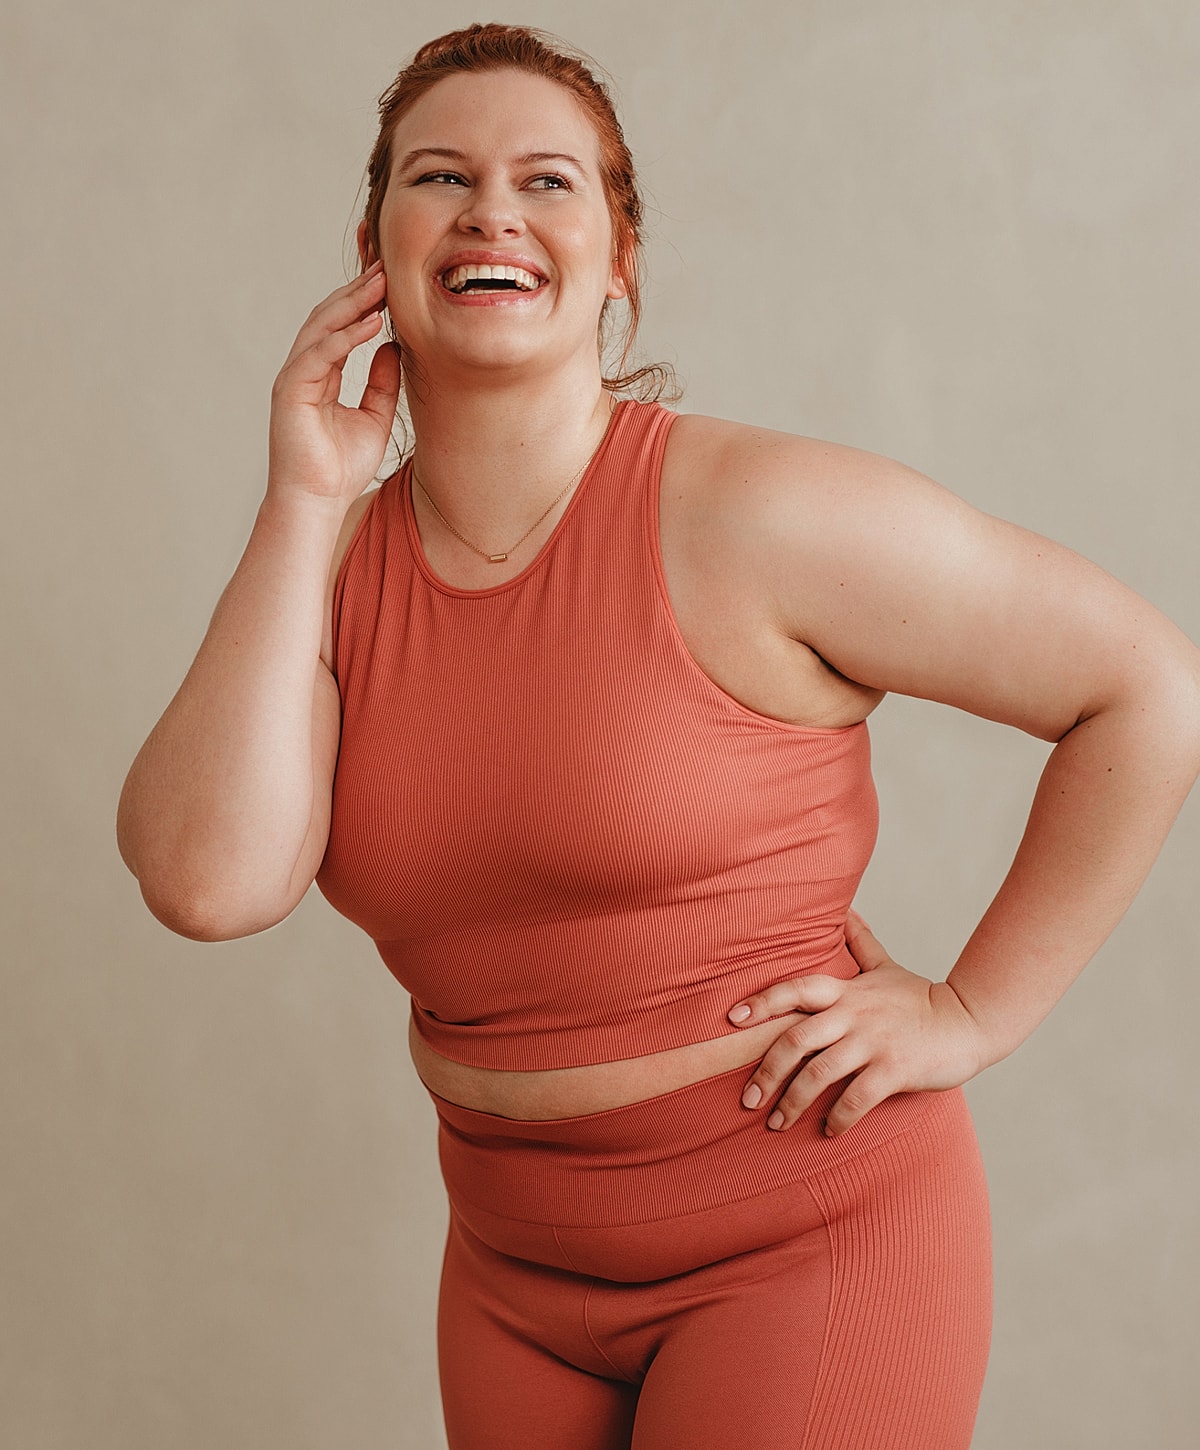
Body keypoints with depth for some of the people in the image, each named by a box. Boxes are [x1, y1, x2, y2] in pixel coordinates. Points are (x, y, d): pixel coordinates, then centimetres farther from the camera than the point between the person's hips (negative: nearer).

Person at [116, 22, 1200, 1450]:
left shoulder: (751, 516, -16)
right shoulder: (332, 565, -1)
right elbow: (210, 880, -18)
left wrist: (973, 1010, -11)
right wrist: (303, 502, -15)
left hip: (809, 1237, -4)